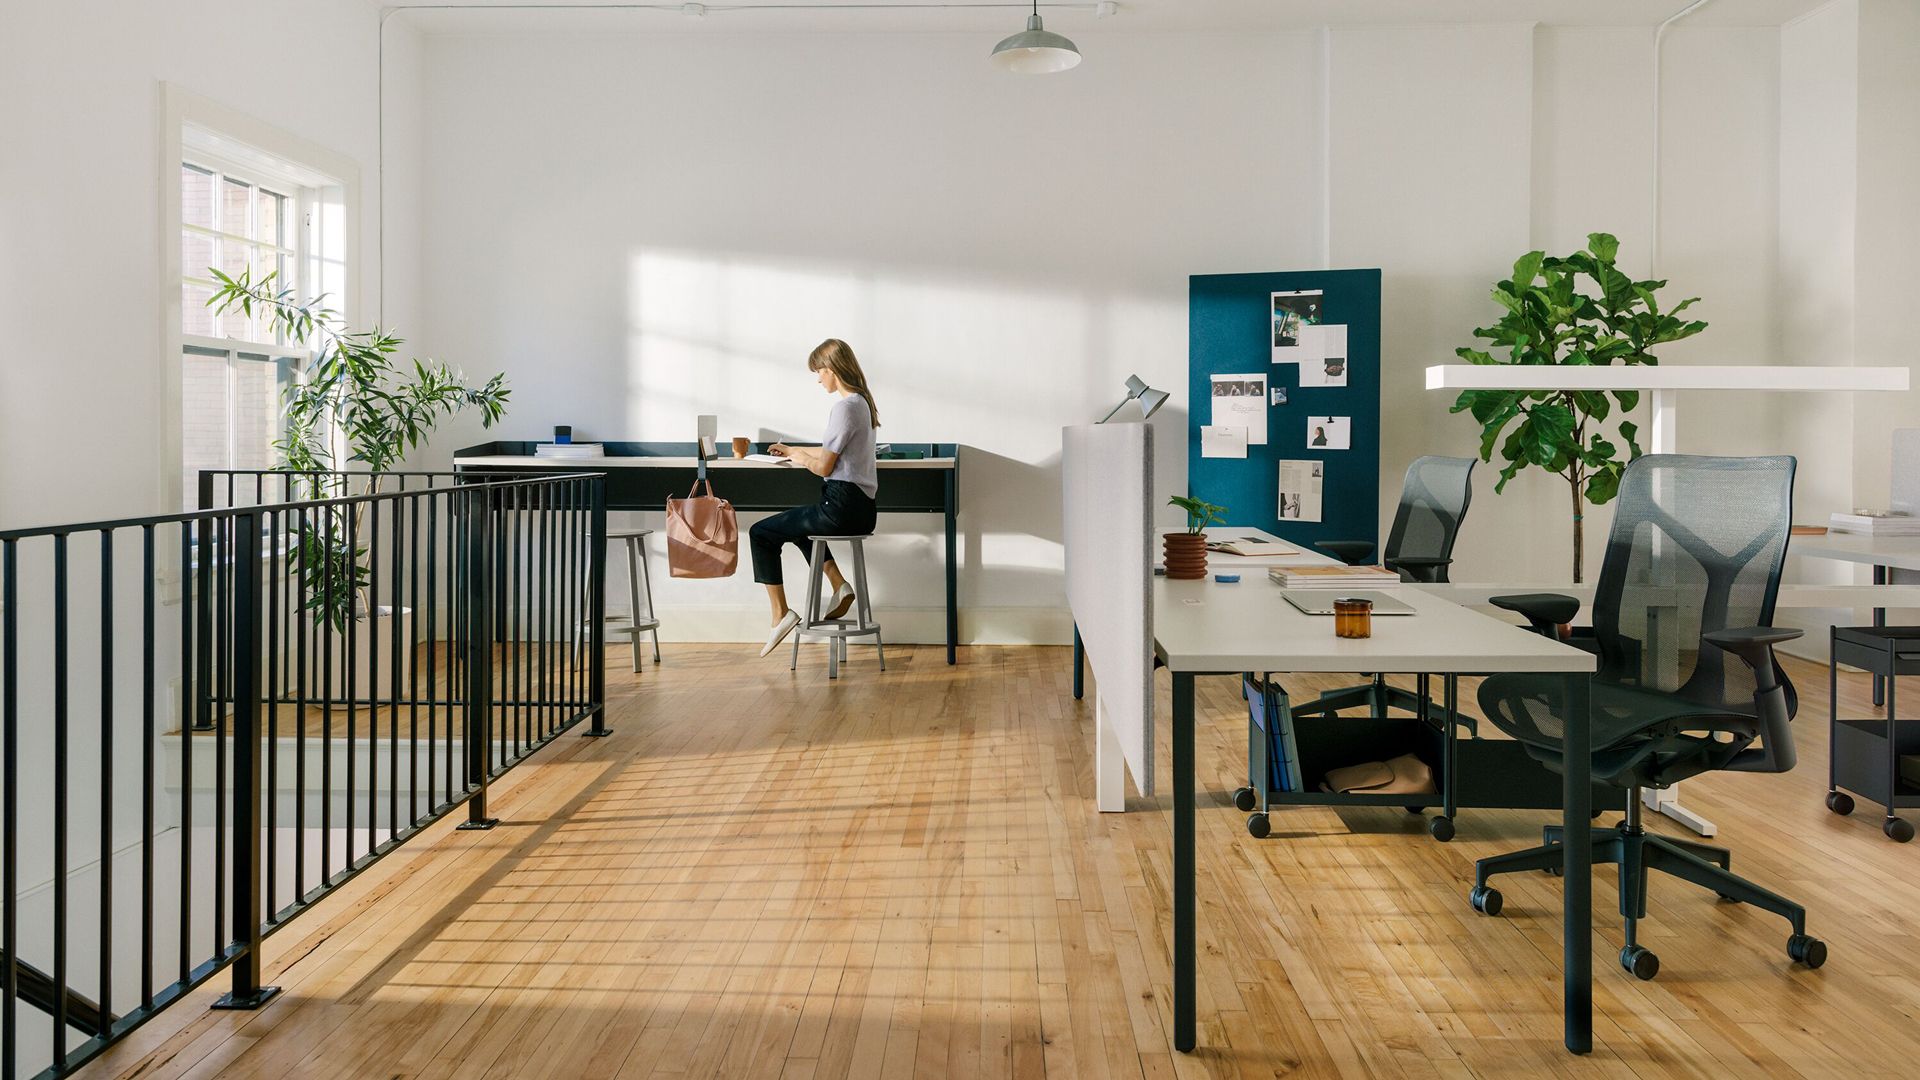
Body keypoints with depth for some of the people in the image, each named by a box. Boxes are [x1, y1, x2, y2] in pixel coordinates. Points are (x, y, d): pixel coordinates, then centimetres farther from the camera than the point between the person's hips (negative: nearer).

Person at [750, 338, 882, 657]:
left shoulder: (844, 407, -17)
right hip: (860, 508, 10)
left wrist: (802, 458, 5)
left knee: (760, 533, 0)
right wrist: (793, 450, 31)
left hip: (842, 507, -10)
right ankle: (840, 586, 19)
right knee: (797, 525, 34)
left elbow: (824, 467, -15)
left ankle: (781, 613, -1)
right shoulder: (863, 401, 13)